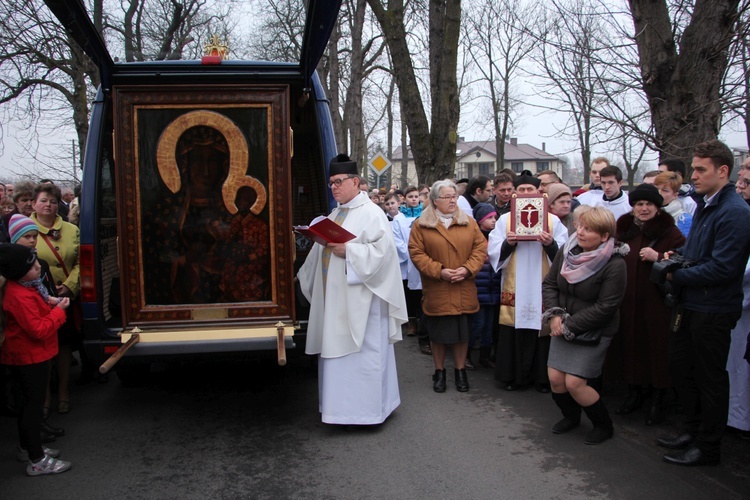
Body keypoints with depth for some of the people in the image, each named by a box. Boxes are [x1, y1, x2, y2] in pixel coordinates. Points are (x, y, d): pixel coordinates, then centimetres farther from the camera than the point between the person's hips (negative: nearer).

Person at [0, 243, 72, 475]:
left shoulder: (24, 286, 3)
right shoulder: (19, 297, -28)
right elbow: (39, 330, -29)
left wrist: (48, 302, 1)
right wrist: (59, 310, -19)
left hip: (31, 355, 10)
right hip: (30, 357, -10)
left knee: (29, 402, 21)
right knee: (34, 405, -1)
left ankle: (27, 447, 37)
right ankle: (37, 461, 8)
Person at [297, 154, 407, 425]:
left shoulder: (371, 213, -8)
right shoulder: (335, 214, 17)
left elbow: (383, 248, -19)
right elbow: (321, 250, 23)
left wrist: (348, 250, -22)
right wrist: (303, 274, 19)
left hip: (359, 299, -8)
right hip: (334, 298, 8)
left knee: (361, 351, -3)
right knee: (335, 349, 12)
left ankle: (365, 408, 9)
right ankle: (341, 405, 23)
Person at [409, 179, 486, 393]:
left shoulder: (469, 222, 7)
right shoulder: (421, 225, -2)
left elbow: (480, 248, 3)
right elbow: (416, 253, -7)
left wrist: (467, 269, -12)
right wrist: (439, 271, -16)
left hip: (464, 291, 2)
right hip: (436, 292, -2)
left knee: (463, 332, 9)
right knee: (438, 333, 8)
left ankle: (460, 370, 25)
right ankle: (439, 372, 25)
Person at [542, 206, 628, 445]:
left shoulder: (614, 264, -19)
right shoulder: (567, 251, -3)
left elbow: (606, 307, -20)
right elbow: (549, 284, 5)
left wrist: (569, 325, -17)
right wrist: (555, 314, -10)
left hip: (594, 332, -5)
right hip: (563, 328, 5)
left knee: (574, 382, -8)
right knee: (555, 378, 2)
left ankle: (604, 425, 18)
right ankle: (571, 416, 32)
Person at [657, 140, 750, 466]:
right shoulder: (705, 205, 10)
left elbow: (722, 268, -26)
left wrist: (677, 275, -16)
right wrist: (677, 254, 3)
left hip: (714, 310, -9)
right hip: (692, 305, 9)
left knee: (710, 378, 4)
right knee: (680, 368, 18)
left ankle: (707, 448, 20)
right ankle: (693, 430, 35)